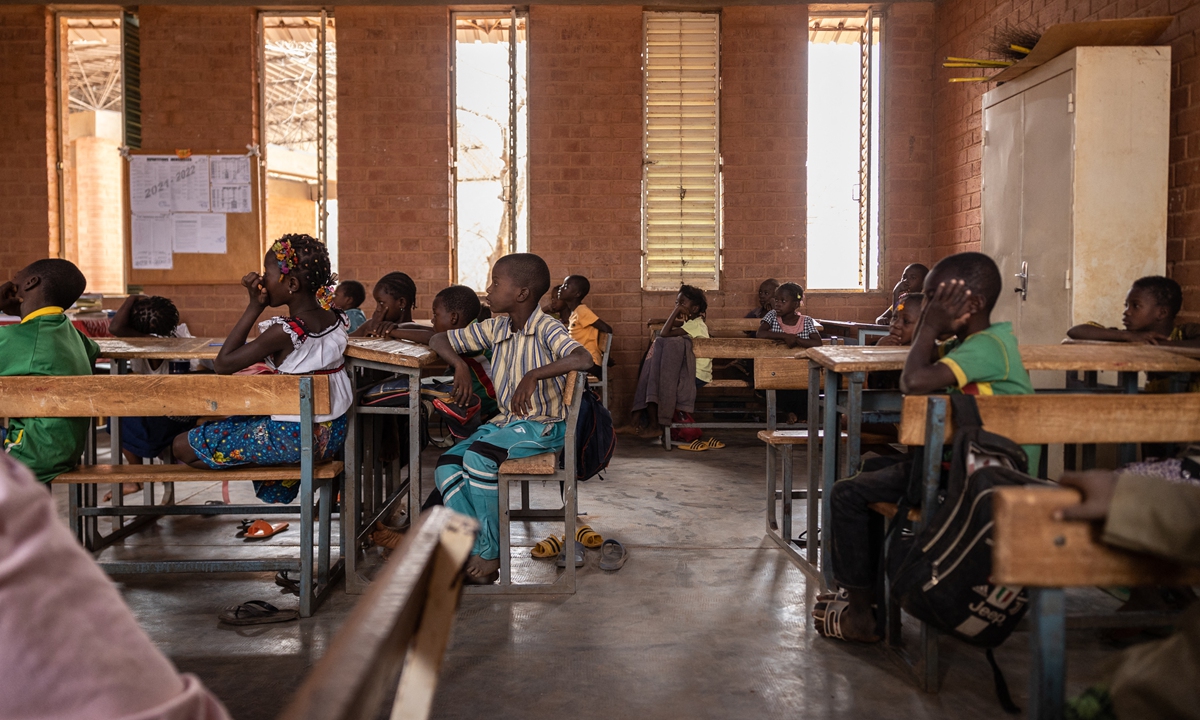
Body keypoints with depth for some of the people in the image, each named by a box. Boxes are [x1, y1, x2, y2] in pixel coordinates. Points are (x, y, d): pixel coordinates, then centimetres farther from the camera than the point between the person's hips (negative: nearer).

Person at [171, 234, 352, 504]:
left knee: (183, 446, 1)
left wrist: (254, 307, -16)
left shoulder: (283, 333, -23)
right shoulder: (335, 319, 0)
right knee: (233, 421, 34)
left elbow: (223, 364, -15)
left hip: (293, 439, -9)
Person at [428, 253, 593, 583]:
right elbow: (439, 340, 15)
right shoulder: (495, 329, 7)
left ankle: (490, 552, -15)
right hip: (504, 421, 8)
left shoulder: (546, 328, -14)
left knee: (479, 457, -30)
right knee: (446, 466, -12)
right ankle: (476, 549, -13)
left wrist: (533, 376, -39)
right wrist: (459, 364, -6)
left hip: (542, 426, -7)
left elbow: (583, 359, -32)